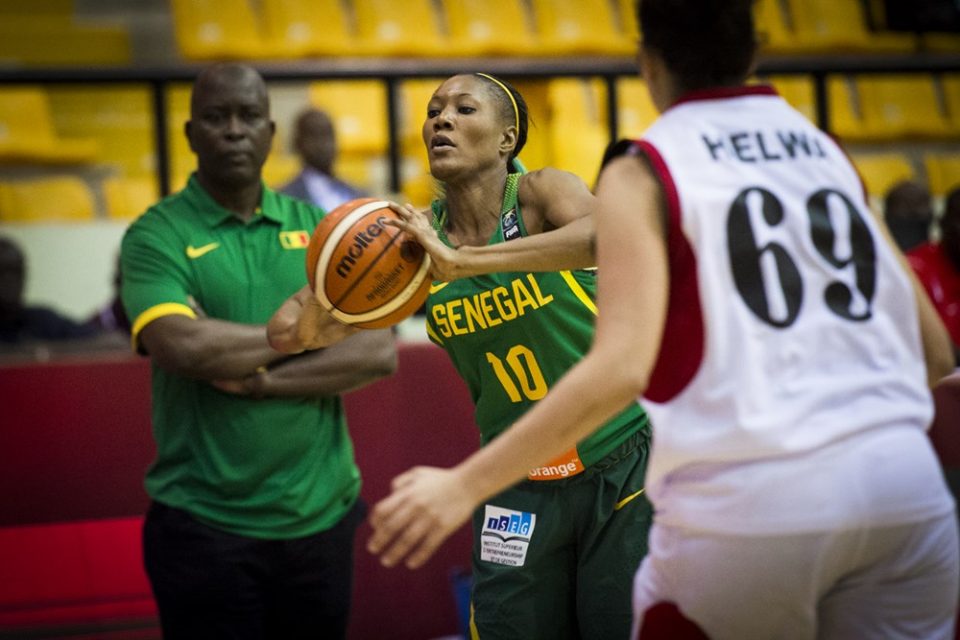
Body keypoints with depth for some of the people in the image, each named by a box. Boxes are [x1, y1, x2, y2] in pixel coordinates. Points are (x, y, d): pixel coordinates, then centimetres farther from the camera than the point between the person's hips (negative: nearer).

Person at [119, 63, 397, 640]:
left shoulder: (319, 228, 8)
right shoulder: (157, 236, -4)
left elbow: (380, 352, -3)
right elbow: (184, 347, -22)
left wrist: (263, 380, -15)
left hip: (323, 514, 4)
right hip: (204, 525, -4)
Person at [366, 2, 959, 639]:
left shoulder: (644, 172, 1)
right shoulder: (827, 151, 14)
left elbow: (620, 369, -13)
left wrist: (464, 485, -10)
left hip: (746, 501, -3)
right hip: (905, 488, 4)